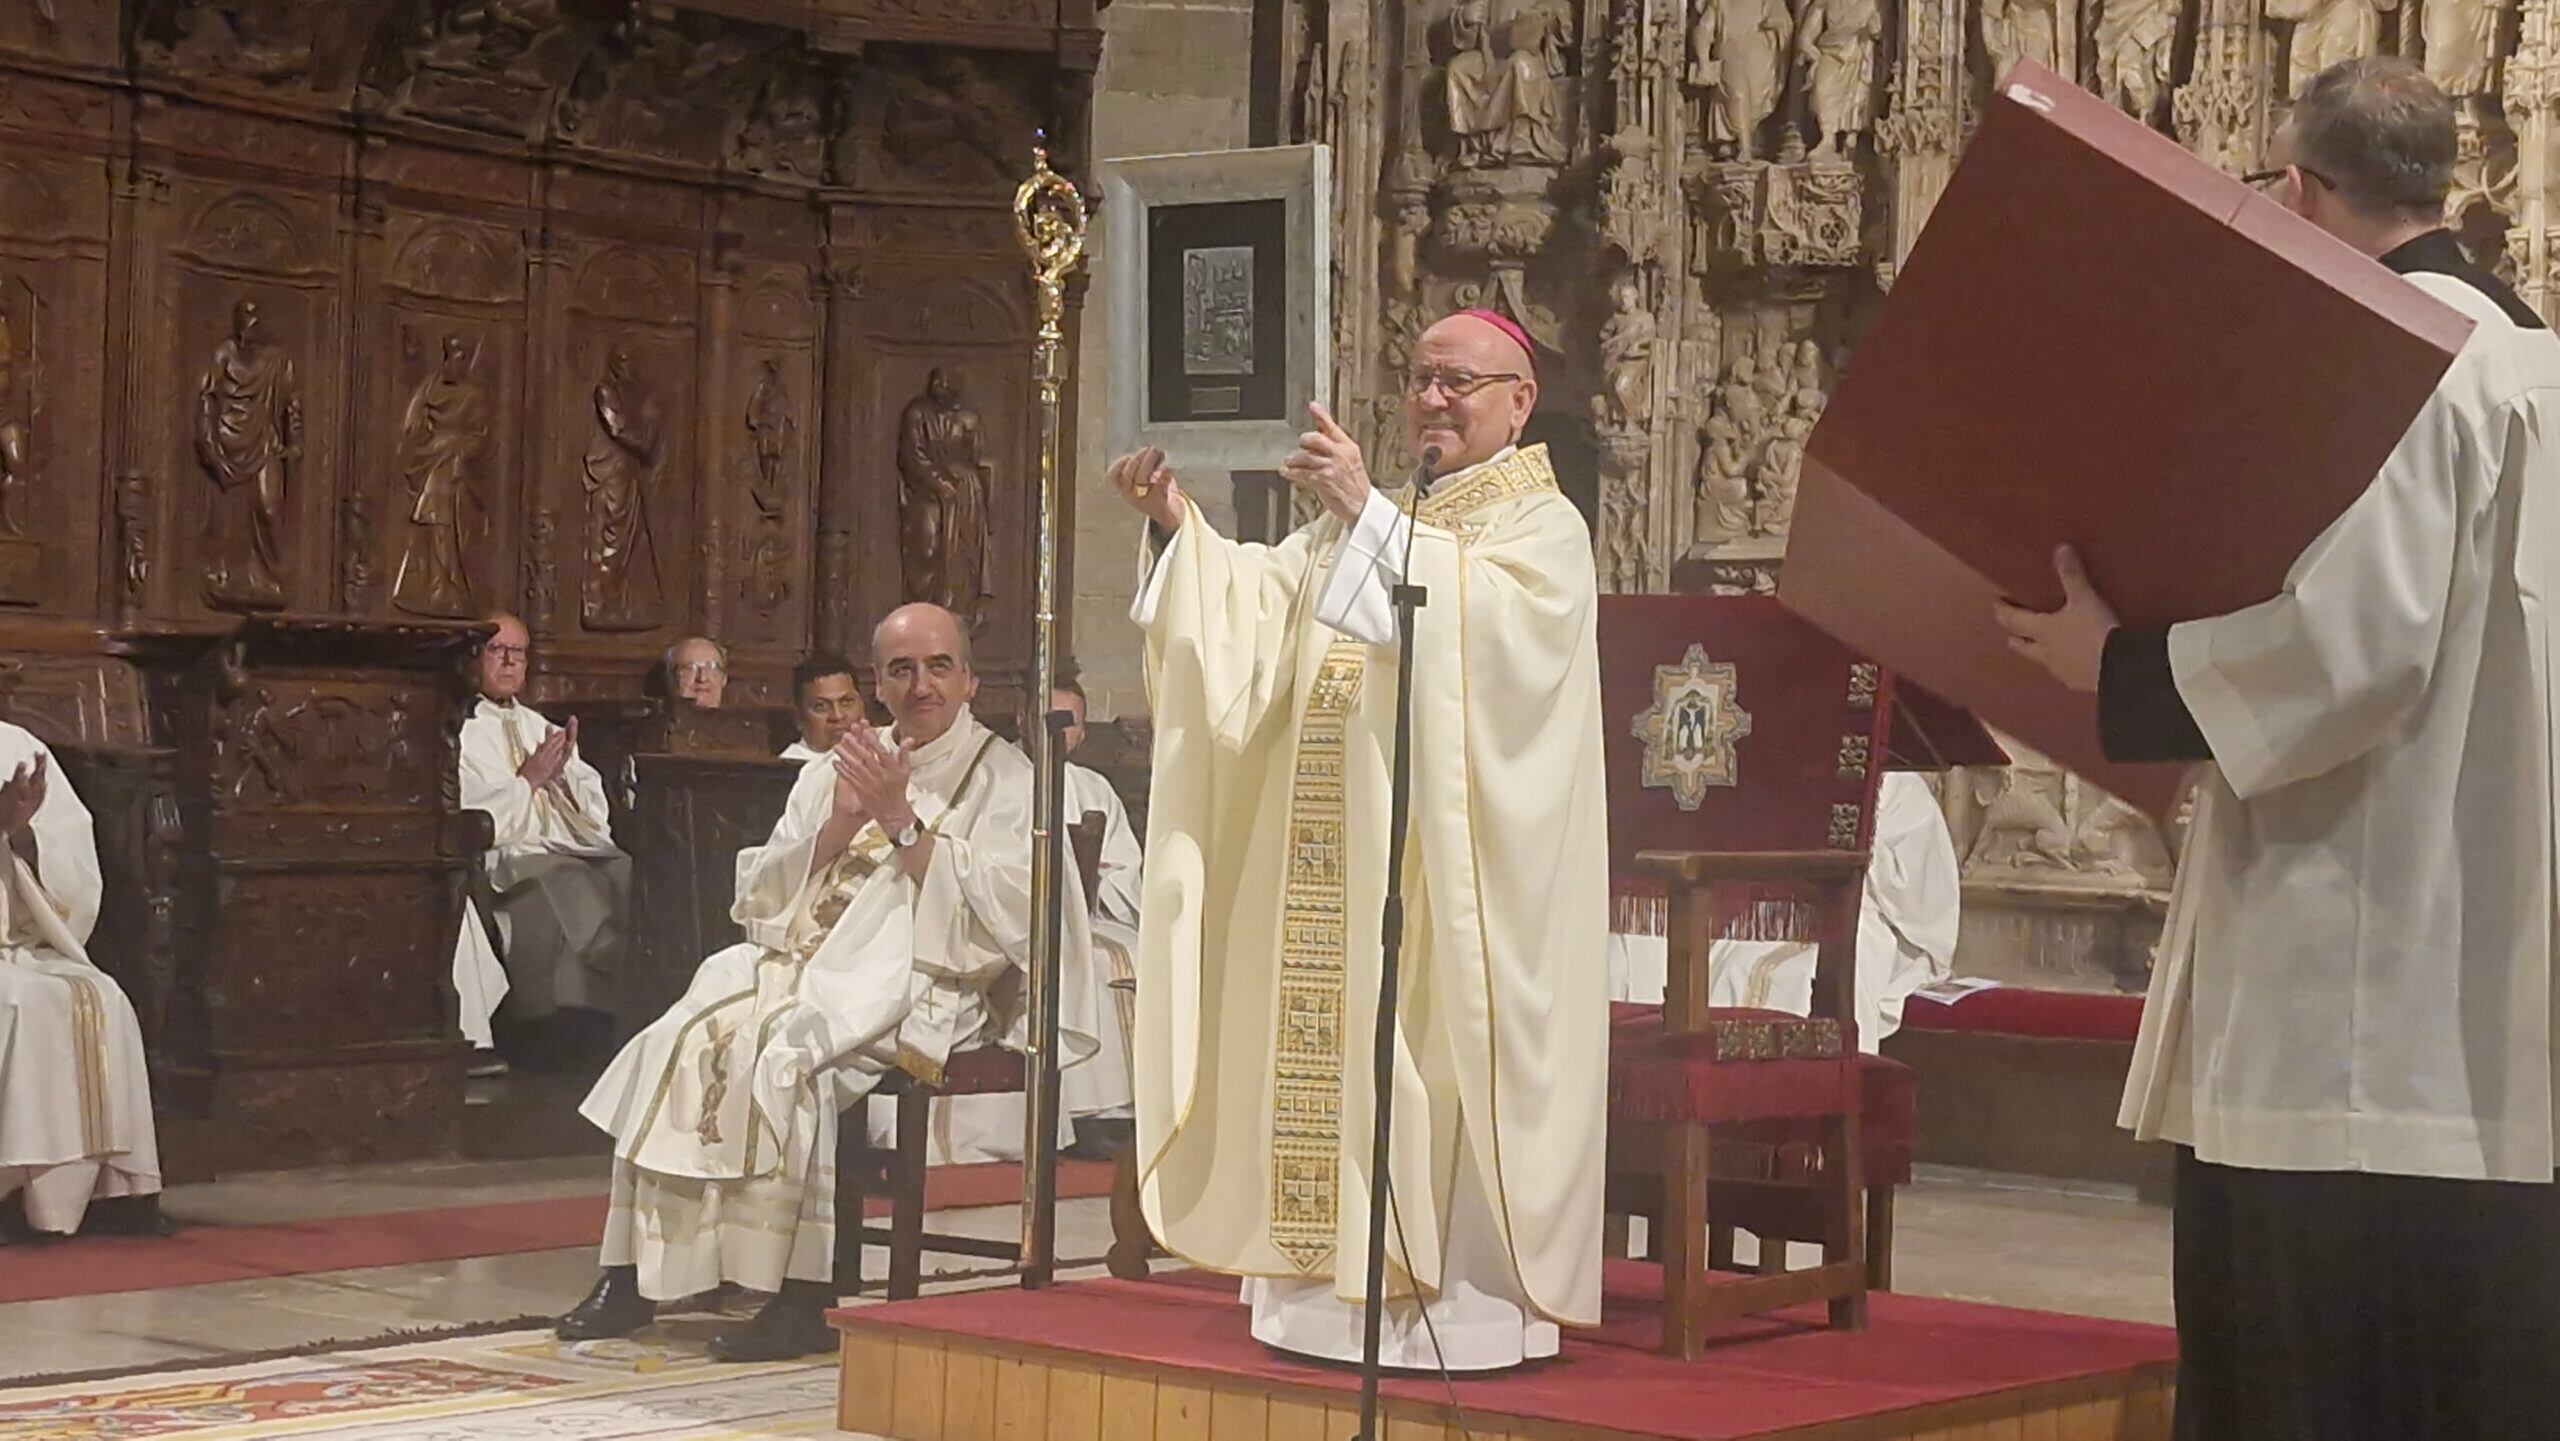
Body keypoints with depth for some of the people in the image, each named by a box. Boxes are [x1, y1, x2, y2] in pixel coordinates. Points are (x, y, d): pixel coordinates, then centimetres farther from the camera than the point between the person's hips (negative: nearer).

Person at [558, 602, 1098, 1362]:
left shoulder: (1004, 780, 5)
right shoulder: (834, 771, 21)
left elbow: (1003, 913, -9)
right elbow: (763, 898, 14)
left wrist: (904, 821, -11)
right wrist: (838, 826, -2)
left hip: (910, 984, -5)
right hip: (799, 959, 5)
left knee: (783, 1052, -32)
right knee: (680, 1040, -20)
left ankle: (802, 1297, -25)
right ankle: (635, 1275, -17)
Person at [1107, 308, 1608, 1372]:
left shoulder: (1541, 524, 0)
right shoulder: (1377, 519, 22)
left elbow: (1479, 616, -22)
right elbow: (1264, 606, 8)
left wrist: (1365, 515, -26)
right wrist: (1181, 527, -6)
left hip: (1448, 863, -7)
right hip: (1339, 861, 7)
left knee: (1435, 1045, -9)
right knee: (1332, 1054, 4)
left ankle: (1463, 1295, -3)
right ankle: (1345, 1277, 9)